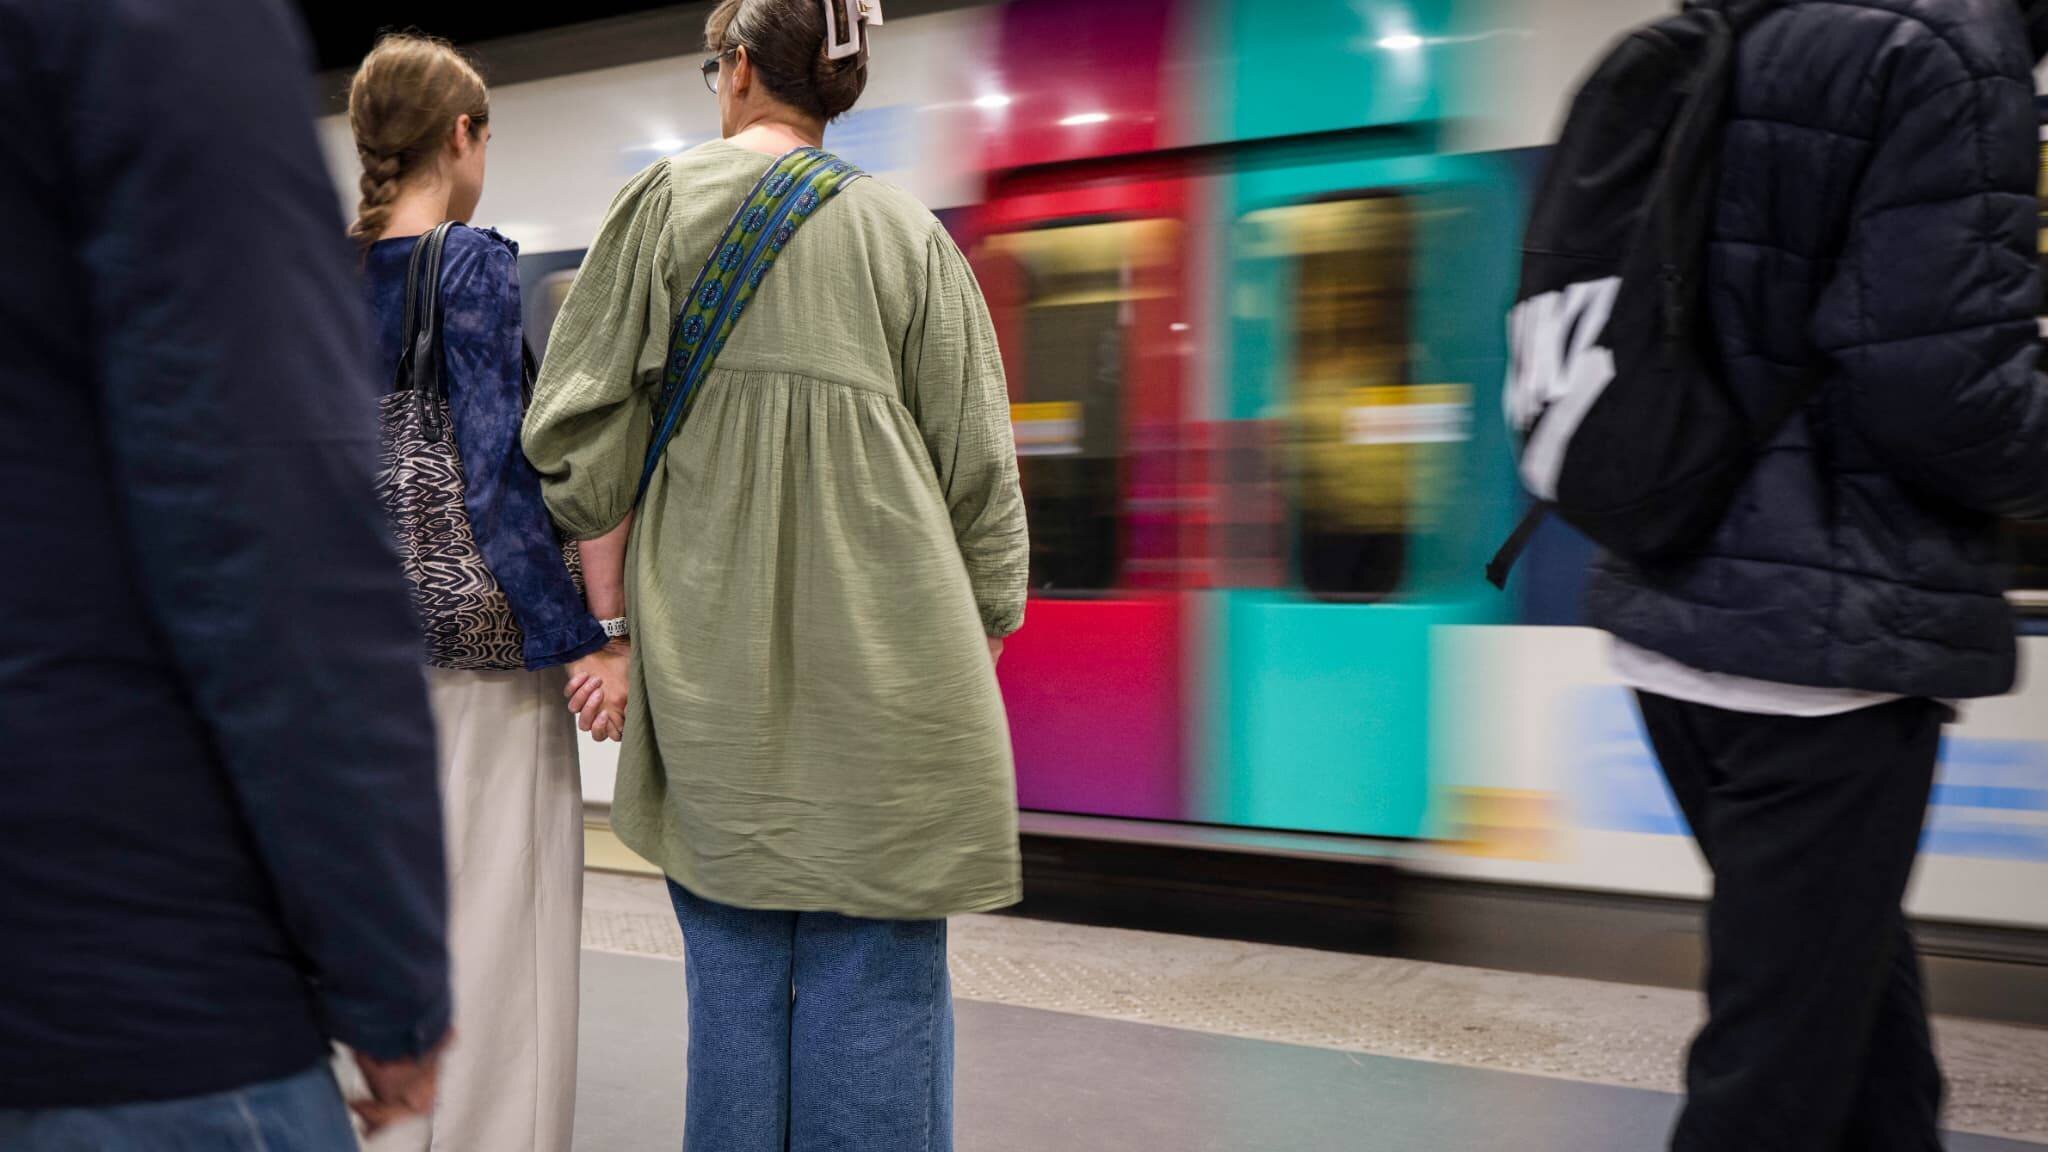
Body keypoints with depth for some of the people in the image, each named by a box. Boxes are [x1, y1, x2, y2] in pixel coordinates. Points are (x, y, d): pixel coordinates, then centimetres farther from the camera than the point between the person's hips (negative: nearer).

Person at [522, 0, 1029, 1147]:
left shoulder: (668, 200, 4)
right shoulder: (909, 233, 4)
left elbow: (578, 420, 2)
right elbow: (976, 465, 5)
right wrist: (983, 635, 14)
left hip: (713, 654, 1)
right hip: (885, 660, 0)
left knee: (734, 977, 11)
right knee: (873, 984, 4)